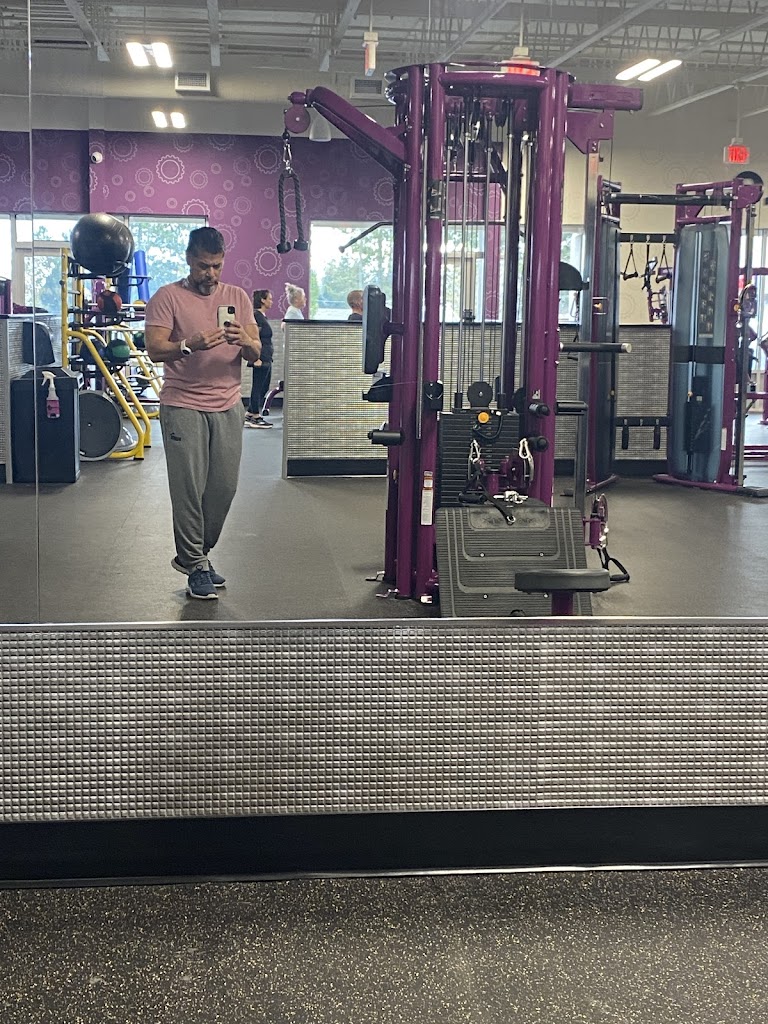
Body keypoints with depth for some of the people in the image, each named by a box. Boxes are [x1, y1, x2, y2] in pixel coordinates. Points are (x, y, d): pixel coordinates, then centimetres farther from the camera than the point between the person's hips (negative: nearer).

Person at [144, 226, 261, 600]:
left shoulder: (238, 297, 11)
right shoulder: (167, 297, -1)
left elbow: (256, 354, 7)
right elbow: (154, 349, -10)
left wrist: (244, 341, -17)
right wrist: (190, 345, -28)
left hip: (228, 406, 4)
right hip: (183, 405, -4)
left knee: (224, 486, 5)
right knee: (189, 488, -4)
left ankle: (192, 554, 22)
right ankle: (196, 566, 6)